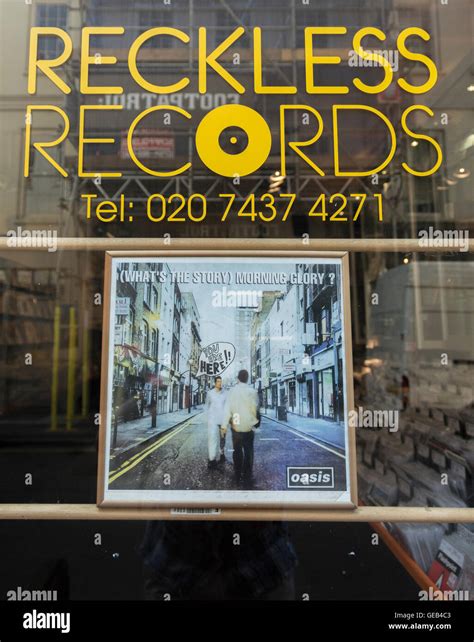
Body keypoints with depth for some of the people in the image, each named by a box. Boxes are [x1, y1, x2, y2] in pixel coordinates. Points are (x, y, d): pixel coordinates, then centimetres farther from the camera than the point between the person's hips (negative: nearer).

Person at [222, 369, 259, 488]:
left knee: (237, 452, 16)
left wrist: (224, 425, -6)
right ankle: (247, 480, 7)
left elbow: (227, 409, -9)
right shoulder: (252, 391, -11)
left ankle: (238, 478, 21)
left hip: (236, 426, 2)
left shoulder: (232, 391, -6)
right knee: (248, 453, 8)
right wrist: (255, 421, 8)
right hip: (248, 426, -1)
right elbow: (255, 409, -12)